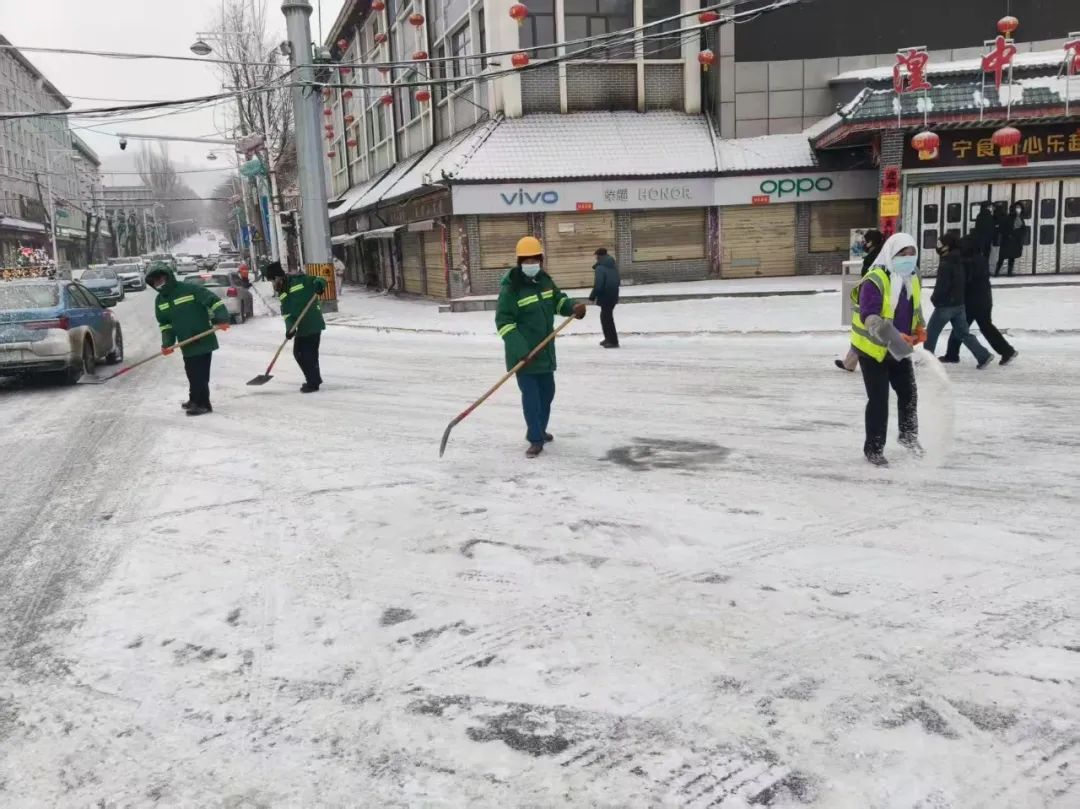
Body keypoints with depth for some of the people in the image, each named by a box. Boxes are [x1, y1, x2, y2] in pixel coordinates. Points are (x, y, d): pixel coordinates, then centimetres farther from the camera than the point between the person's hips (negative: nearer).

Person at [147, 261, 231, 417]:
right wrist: (167, 343, 1)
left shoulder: (190, 290, -14)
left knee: (200, 374, -7)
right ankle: (195, 400, 34)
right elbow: (165, 324, 15)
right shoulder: (160, 301, 10)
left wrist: (222, 319, -27)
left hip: (203, 341, -7)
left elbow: (214, 301, -15)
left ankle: (203, 404, 3)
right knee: (192, 373, 18)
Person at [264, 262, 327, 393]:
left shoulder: (299, 280, -10)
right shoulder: (281, 293, 11)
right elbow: (286, 313, 2)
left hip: (313, 323, -8)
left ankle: (313, 383, 3)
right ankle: (314, 379, 29)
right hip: (301, 327, 8)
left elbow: (318, 280, -7)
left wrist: (319, 285, -30)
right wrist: (290, 327, -14)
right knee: (298, 353, 14)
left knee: (309, 354, -8)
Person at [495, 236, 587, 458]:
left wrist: (573, 307, -5)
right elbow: (504, 321, -21)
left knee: (547, 392, 17)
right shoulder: (511, 288, -18)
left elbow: (558, 300, 18)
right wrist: (520, 349, -28)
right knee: (531, 395, -7)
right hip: (523, 353, -8)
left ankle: (538, 430, 34)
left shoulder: (545, 280, 4)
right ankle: (536, 439, 3)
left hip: (545, 351, 8)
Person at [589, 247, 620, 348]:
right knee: (606, 316, 21)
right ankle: (609, 338, 29)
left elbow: (598, 285, -20)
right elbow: (617, 281, 18)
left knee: (606, 317, -2)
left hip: (605, 296, -9)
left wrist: (592, 296, -10)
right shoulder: (614, 266, 12)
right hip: (613, 295, 9)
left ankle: (613, 341, -1)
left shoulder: (600, 268, -16)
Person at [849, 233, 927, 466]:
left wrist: (919, 328, 4)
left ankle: (909, 436, 40)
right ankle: (873, 448, 10)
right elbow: (869, 316, -34)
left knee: (908, 393, 16)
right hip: (872, 348, -7)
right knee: (879, 400, -5)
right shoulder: (874, 280, -24)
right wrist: (892, 336, -47)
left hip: (899, 350, 8)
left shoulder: (913, 279, 2)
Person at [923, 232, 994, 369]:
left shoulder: (945, 263, -18)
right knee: (963, 333, 10)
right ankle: (984, 356, 4)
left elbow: (942, 286, -21)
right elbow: (964, 282, 18)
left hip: (945, 305, -8)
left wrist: (935, 299, -7)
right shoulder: (959, 261, 11)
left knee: (931, 332, 6)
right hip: (959, 303, 8)